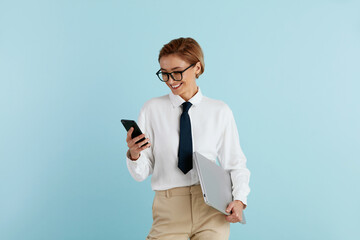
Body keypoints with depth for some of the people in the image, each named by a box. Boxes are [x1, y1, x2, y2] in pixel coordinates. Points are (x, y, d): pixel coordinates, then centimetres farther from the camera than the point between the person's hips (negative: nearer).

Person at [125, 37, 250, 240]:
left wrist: (239, 199, -5)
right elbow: (141, 174, 4)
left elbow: (235, 163, 11)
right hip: (169, 211, 0)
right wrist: (134, 155, -16)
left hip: (211, 210, 1)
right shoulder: (152, 109, 5)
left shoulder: (220, 111, 6)